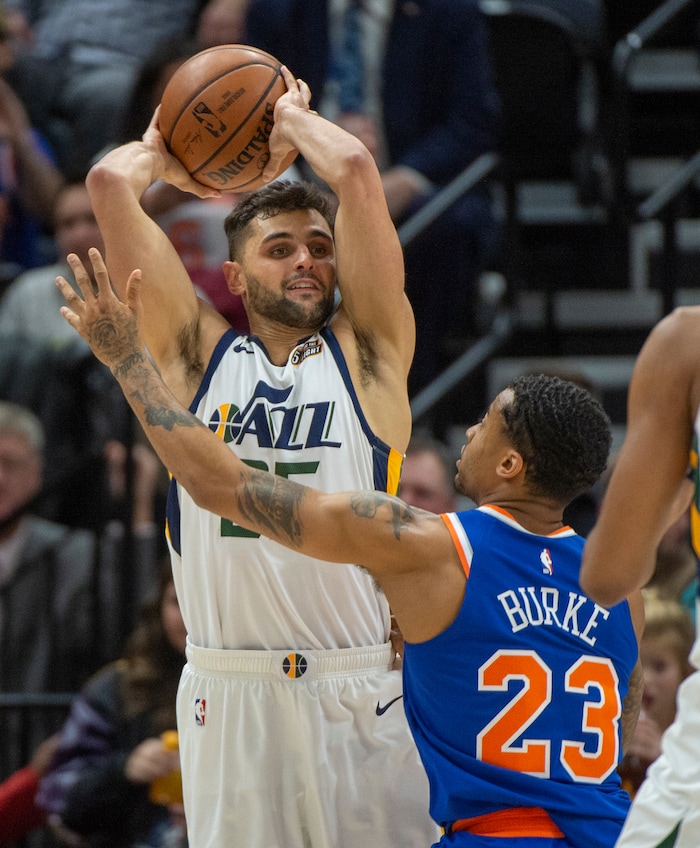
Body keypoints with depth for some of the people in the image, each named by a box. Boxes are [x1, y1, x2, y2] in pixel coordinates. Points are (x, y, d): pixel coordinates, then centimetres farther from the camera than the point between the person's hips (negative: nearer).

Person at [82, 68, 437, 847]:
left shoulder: (366, 351, 7)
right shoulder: (197, 355, 10)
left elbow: (357, 172, -3)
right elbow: (109, 183, 3)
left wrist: (292, 118, 14)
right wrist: (163, 154, 23)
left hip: (360, 692, -1)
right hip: (228, 691, 1)